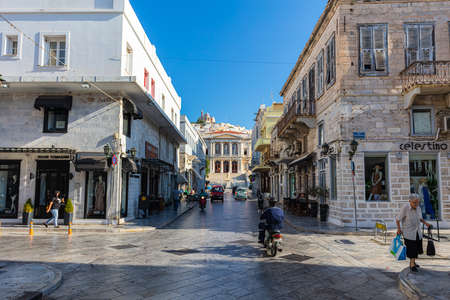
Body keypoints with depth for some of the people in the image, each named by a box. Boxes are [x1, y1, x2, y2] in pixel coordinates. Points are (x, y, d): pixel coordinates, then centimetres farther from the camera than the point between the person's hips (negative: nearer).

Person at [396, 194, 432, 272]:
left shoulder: (418, 208, -1)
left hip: (418, 232, 6)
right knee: (411, 249, -3)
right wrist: (399, 228, -19)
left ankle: (412, 262, 32)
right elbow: (398, 219, -14)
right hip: (409, 233, -6)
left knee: (417, 249, 14)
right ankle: (412, 265, 12)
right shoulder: (405, 208, -20)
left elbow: (420, 218, 17)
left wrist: (425, 223, 3)